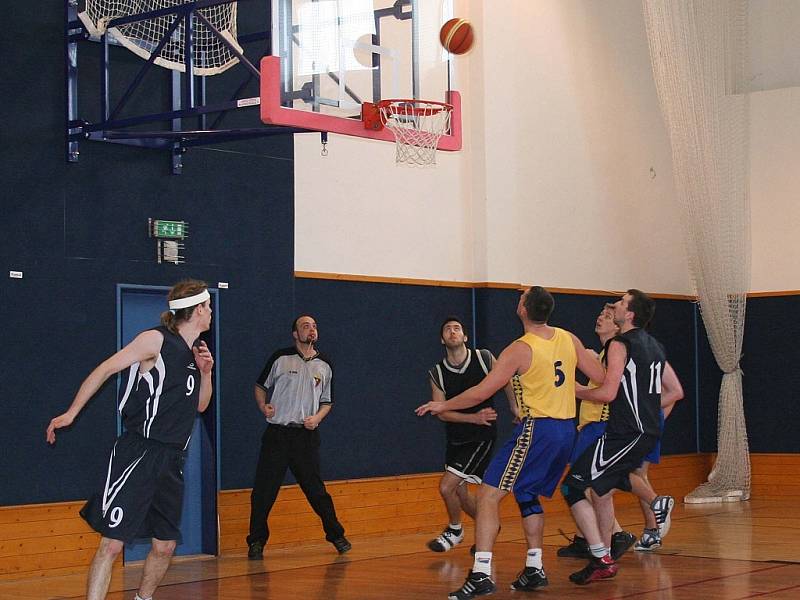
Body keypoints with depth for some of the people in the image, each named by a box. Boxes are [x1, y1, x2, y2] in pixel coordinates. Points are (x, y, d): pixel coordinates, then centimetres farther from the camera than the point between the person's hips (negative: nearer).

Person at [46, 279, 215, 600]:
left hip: (171, 459, 8)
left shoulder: (195, 351, 16)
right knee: (111, 544, -12)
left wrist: (205, 372, 7)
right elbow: (105, 369, -6)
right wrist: (71, 413, -10)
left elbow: (200, 405, 26)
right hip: (137, 453, -7)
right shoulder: (156, 340, -6)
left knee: (165, 547, 10)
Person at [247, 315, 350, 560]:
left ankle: (336, 535, 16)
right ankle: (256, 542, 8)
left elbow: (327, 401, 18)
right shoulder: (281, 358, 1)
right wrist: (263, 406, -7)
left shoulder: (324, 365, 10)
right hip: (277, 433, -2)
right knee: (263, 491, -3)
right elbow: (260, 386, 11)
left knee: (316, 489, 2)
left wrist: (317, 417, -1)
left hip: (307, 434, 2)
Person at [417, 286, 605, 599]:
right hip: (566, 430, 8)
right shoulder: (569, 340, 6)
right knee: (528, 496, 24)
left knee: (488, 494, -7)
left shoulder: (519, 350, -12)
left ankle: (481, 574, -17)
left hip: (536, 430, -8)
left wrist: (442, 406, 2)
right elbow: (601, 378, 13)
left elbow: (481, 392, -12)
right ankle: (534, 570, 23)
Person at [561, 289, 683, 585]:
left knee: (574, 487, -8)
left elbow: (608, 392, -20)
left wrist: (577, 391, -3)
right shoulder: (654, 346, 15)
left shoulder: (620, 345, -12)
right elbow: (675, 391, 19)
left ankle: (602, 560, -12)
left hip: (625, 433, -9)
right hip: (648, 432, 9)